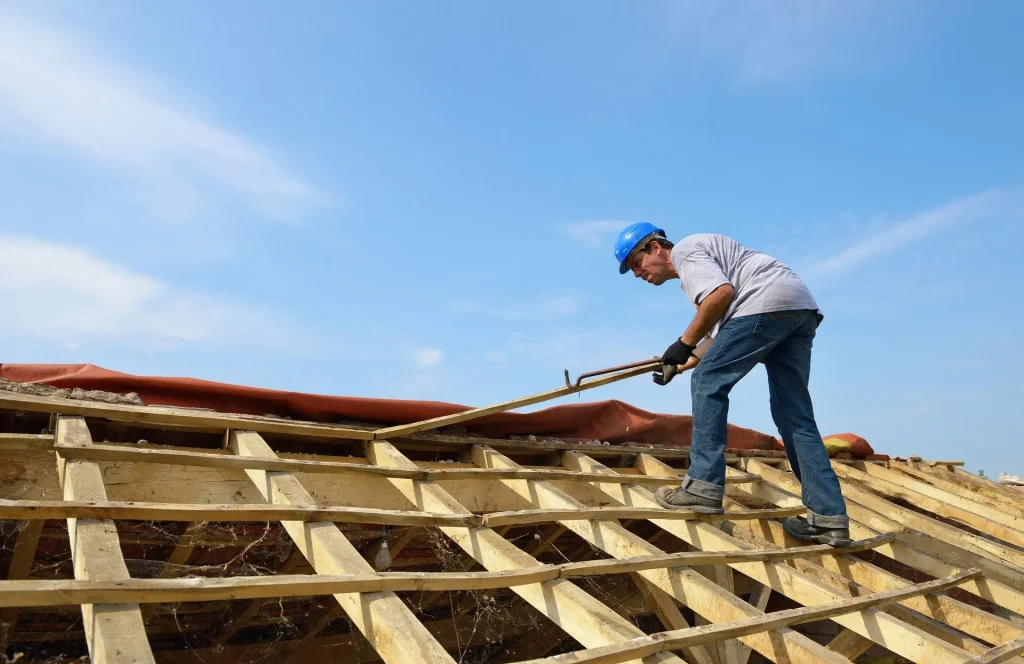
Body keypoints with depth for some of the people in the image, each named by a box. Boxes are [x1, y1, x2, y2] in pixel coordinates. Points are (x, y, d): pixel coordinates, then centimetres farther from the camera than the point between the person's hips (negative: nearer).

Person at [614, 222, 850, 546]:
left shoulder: (684, 250, 2)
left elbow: (722, 292, -16)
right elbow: (720, 337, 30)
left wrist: (684, 343, -9)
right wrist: (678, 367, 26)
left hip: (768, 301, -10)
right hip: (802, 310, 10)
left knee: (708, 382, -6)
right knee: (795, 416, 7)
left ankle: (704, 486, -8)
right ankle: (828, 518, 5)